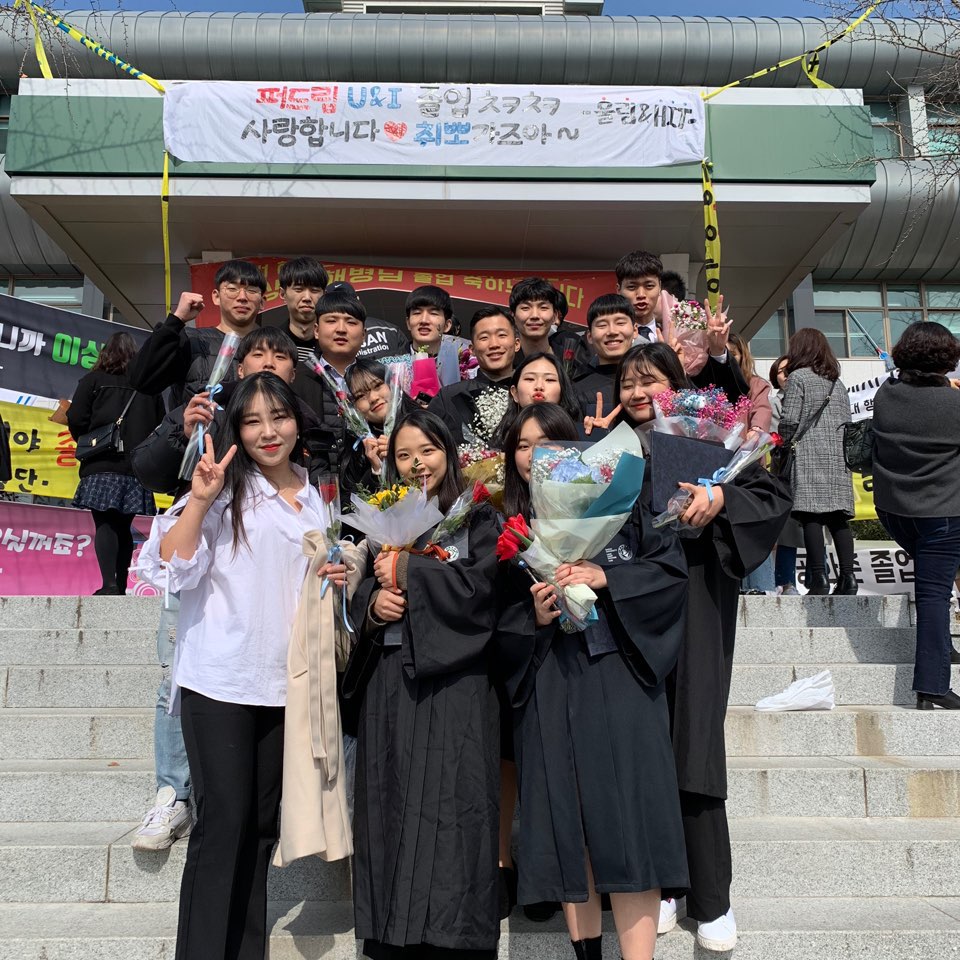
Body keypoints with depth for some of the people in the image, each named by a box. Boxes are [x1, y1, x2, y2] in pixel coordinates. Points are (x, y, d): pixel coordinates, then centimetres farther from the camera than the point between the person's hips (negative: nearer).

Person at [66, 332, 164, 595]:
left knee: (104, 524, -5)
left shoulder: (93, 380, 4)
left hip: (102, 466, -3)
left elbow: (76, 419, -3)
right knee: (123, 526, 10)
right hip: (137, 467, 3)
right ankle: (121, 586, 8)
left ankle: (109, 585, -17)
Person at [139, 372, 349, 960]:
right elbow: (174, 568, -12)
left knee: (262, 823, 12)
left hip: (284, 681, 5)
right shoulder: (226, 489, -3)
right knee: (224, 822, -4)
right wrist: (200, 498, -21)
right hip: (220, 681, -5)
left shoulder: (314, 500, 12)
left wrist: (336, 578, 4)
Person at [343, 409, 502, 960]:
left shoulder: (477, 519, 4)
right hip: (390, 681, 4)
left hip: (452, 681, -4)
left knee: (448, 806, -6)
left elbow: (478, 585, -11)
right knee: (393, 807, 5)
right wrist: (374, 603, -7)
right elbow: (362, 592, 15)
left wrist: (405, 571, -6)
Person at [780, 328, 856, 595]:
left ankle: (819, 578, -14)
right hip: (839, 456, 6)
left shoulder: (798, 377, 0)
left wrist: (782, 443, 9)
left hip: (809, 455, -6)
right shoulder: (838, 382, 20)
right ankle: (847, 577, 0)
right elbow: (847, 420, 17)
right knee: (837, 516, 4)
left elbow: (789, 420, -7)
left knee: (810, 515, -9)